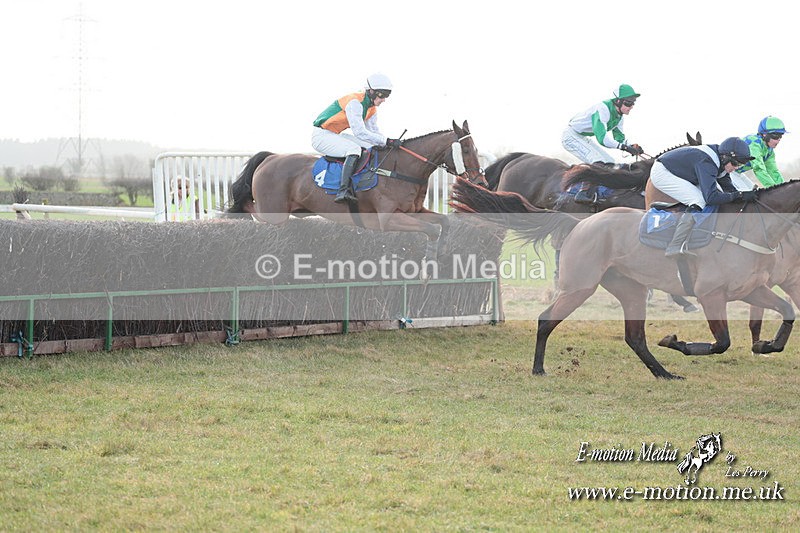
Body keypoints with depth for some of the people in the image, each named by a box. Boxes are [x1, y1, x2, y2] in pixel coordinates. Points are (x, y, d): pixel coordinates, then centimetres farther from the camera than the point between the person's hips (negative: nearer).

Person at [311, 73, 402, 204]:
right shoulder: (355, 102, -24)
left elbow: (373, 132, 11)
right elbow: (360, 133, -30)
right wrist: (387, 141, -30)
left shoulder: (372, 109, 6)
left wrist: (390, 143, -7)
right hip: (322, 136, -10)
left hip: (336, 136, 10)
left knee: (373, 146, 2)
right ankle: (343, 191, -41)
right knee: (354, 149, -31)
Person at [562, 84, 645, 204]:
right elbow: (602, 139, -38)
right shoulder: (603, 109, -30)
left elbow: (619, 136, 10)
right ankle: (583, 194, -25)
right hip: (572, 136, -10)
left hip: (585, 138, 10)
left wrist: (632, 145, -11)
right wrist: (624, 147, -39)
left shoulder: (619, 115, 1)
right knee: (598, 162, -25)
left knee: (609, 163, 9)